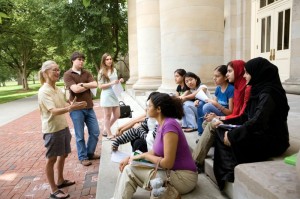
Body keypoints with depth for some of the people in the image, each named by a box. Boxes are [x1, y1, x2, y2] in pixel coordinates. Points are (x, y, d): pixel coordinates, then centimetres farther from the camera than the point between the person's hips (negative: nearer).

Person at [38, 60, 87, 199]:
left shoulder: (58, 89, 7)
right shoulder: (43, 91, -19)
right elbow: (54, 111, -30)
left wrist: (73, 105, -3)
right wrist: (70, 108, -45)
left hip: (63, 126, 8)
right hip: (52, 130, -8)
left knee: (63, 155, 19)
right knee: (52, 159, 5)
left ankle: (60, 180, 39)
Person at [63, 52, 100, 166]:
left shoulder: (86, 73, 11)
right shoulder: (68, 74, -4)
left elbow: (95, 85, -4)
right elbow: (76, 89, -17)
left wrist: (82, 84, -14)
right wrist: (89, 86, -5)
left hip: (89, 107, 5)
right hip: (76, 109, -5)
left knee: (95, 132, 10)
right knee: (80, 135, 5)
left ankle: (90, 153, 30)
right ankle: (83, 157, 21)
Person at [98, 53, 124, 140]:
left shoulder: (114, 70, 9)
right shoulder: (102, 72, -6)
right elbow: (100, 86, -10)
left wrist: (119, 81, 0)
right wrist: (111, 83, -19)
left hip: (115, 94, 6)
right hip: (107, 95, -6)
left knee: (117, 115, 11)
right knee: (108, 115, 4)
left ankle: (106, 130, 29)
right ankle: (109, 134, 18)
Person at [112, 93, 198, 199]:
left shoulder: (169, 125, -23)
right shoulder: (162, 124, 6)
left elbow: (168, 163, -24)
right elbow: (155, 152, 11)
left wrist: (144, 155, -10)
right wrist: (130, 158, 3)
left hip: (183, 177, -8)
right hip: (173, 171, 8)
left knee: (130, 170, -9)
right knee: (128, 168, 0)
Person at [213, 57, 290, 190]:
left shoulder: (268, 94, -20)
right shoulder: (259, 90, 8)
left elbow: (257, 122, -30)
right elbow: (247, 117, 12)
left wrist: (232, 135, -23)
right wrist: (225, 122, 4)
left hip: (270, 141, -9)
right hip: (260, 135, 9)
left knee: (228, 139, -17)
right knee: (222, 131, -3)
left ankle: (230, 173, 0)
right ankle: (227, 172, 5)